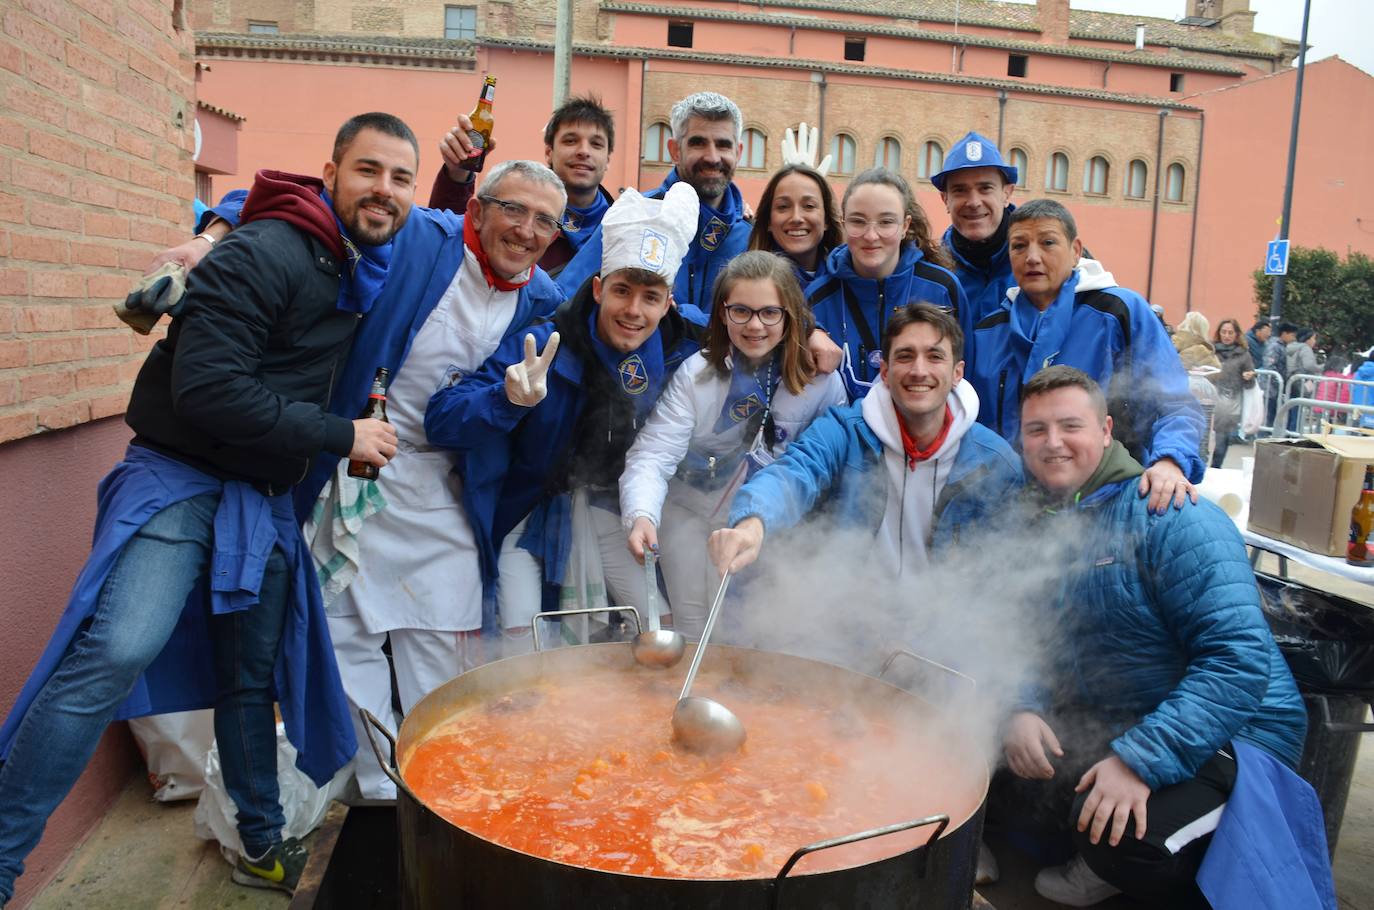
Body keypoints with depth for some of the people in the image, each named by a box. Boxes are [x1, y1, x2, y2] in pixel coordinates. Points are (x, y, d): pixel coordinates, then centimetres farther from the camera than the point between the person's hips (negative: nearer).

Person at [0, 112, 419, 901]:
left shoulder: (365, 266, 7)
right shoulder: (264, 254, -18)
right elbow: (205, 388, -26)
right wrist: (340, 435, -21)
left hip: (266, 497, 7)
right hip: (182, 477, -7)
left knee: (255, 676, 15)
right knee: (117, 651, -24)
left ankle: (264, 845, 31)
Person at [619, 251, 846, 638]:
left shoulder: (819, 378, -15)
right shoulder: (695, 374, -19)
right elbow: (652, 455, -26)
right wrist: (642, 515, -44)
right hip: (691, 514, -1)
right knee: (695, 633, 6)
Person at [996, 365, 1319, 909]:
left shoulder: (1168, 517, -19)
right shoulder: (1032, 523, 3)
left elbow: (1240, 657, -27)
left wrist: (1141, 758, -33)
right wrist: (1022, 710, -14)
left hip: (1224, 736, -7)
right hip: (1104, 724, 7)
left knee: (1128, 841, -31)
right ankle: (1103, 861, 13)